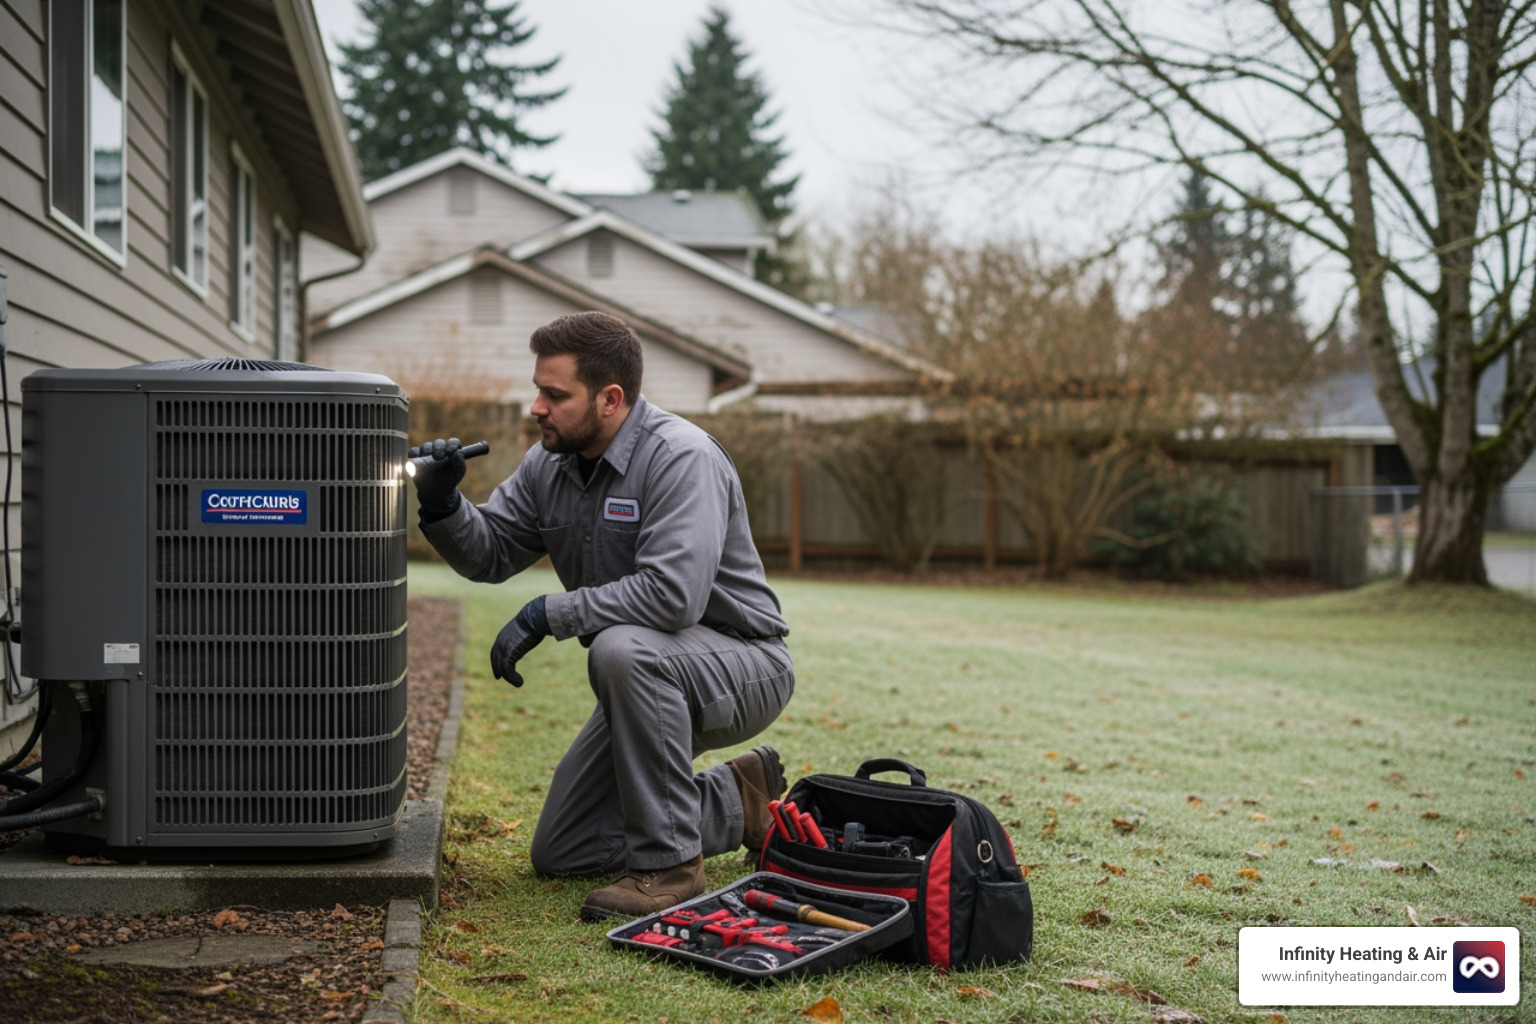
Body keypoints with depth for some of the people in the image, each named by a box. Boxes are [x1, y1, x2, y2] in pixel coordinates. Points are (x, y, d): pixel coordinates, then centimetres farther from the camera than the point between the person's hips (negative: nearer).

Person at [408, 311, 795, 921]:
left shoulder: (681, 458, -25)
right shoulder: (549, 464, 0)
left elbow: (674, 594, -37)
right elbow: (490, 554, 5)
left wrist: (548, 614, -28)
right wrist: (442, 504, -16)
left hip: (744, 667, -8)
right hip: (653, 685, 8)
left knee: (623, 650, -40)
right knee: (558, 854, 7)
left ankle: (669, 863, -24)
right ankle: (736, 804, 21)